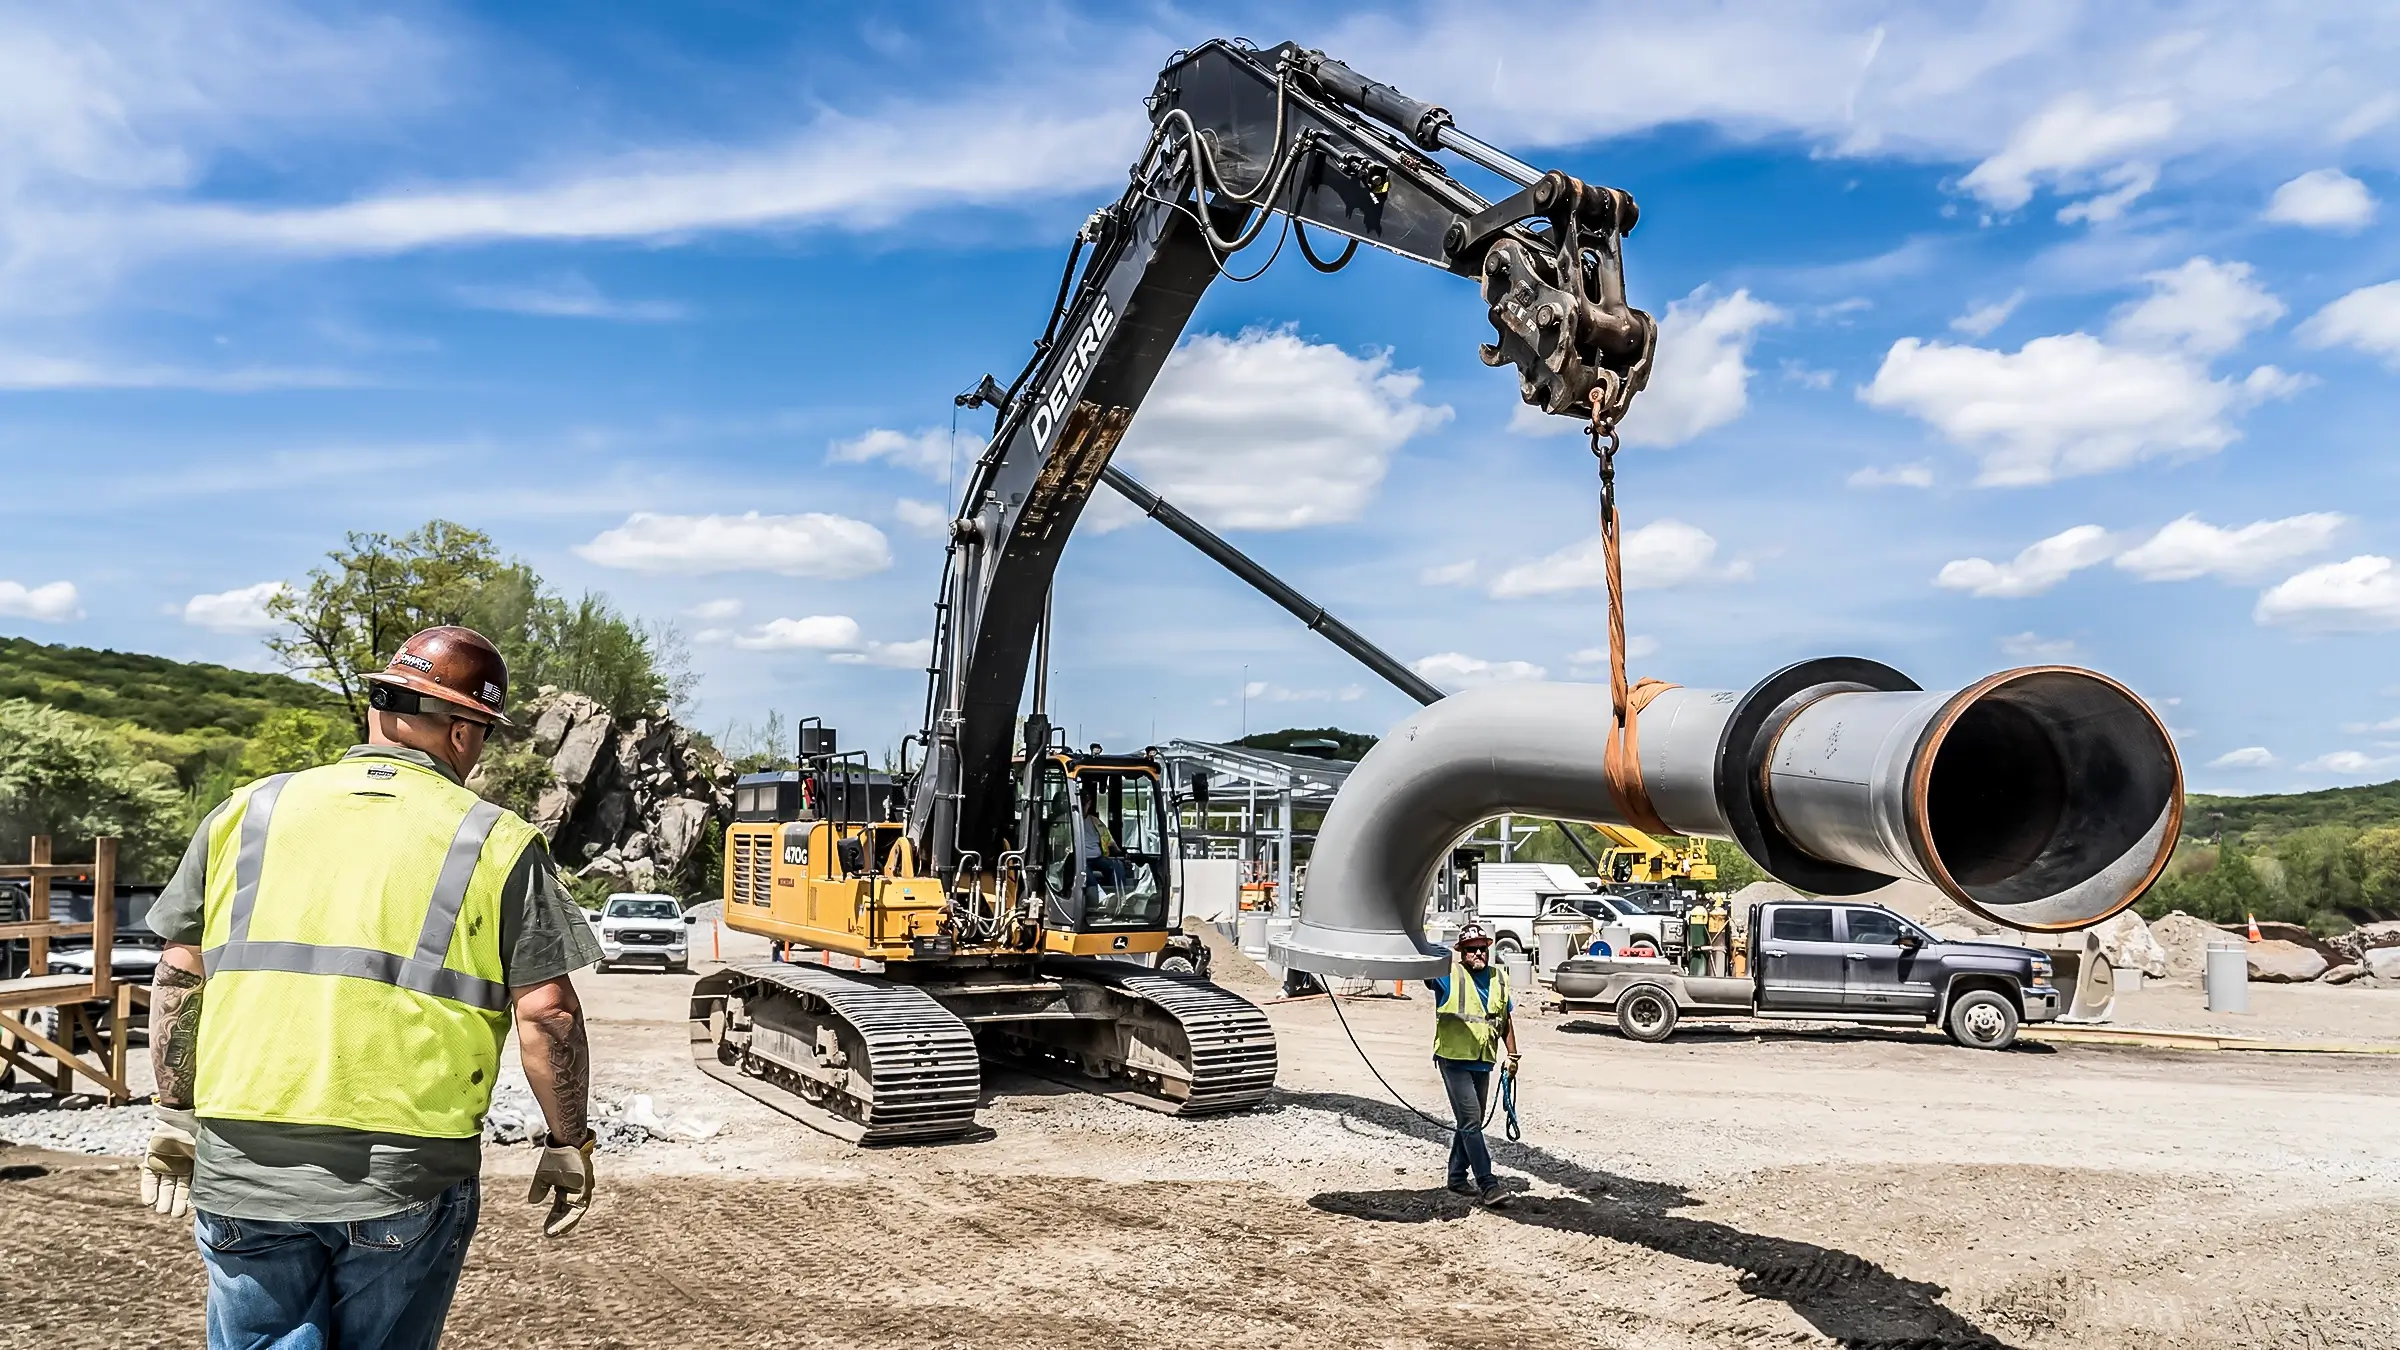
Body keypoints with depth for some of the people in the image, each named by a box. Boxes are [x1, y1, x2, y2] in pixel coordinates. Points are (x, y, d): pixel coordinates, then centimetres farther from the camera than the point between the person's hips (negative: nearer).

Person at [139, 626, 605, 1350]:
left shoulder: (247, 812, 7)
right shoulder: (497, 842, -3)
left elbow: (180, 976, 10)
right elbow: (547, 1012, -6)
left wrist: (175, 1117, 21)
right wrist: (568, 1143, 6)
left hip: (243, 1172, 2)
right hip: (408, 1180, -1)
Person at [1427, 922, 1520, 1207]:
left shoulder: (1499, 978, 11)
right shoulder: (1449, 975, -6)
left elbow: (1506, 1020, 18)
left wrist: (1512, 1055, 16)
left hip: (1482, 1062, 6)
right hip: (1454, 1058, -6)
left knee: (1470, 1122, 15)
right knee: (1471, 1120, -11)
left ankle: (1457, 1177, 28)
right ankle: (1487, 1185, -12)